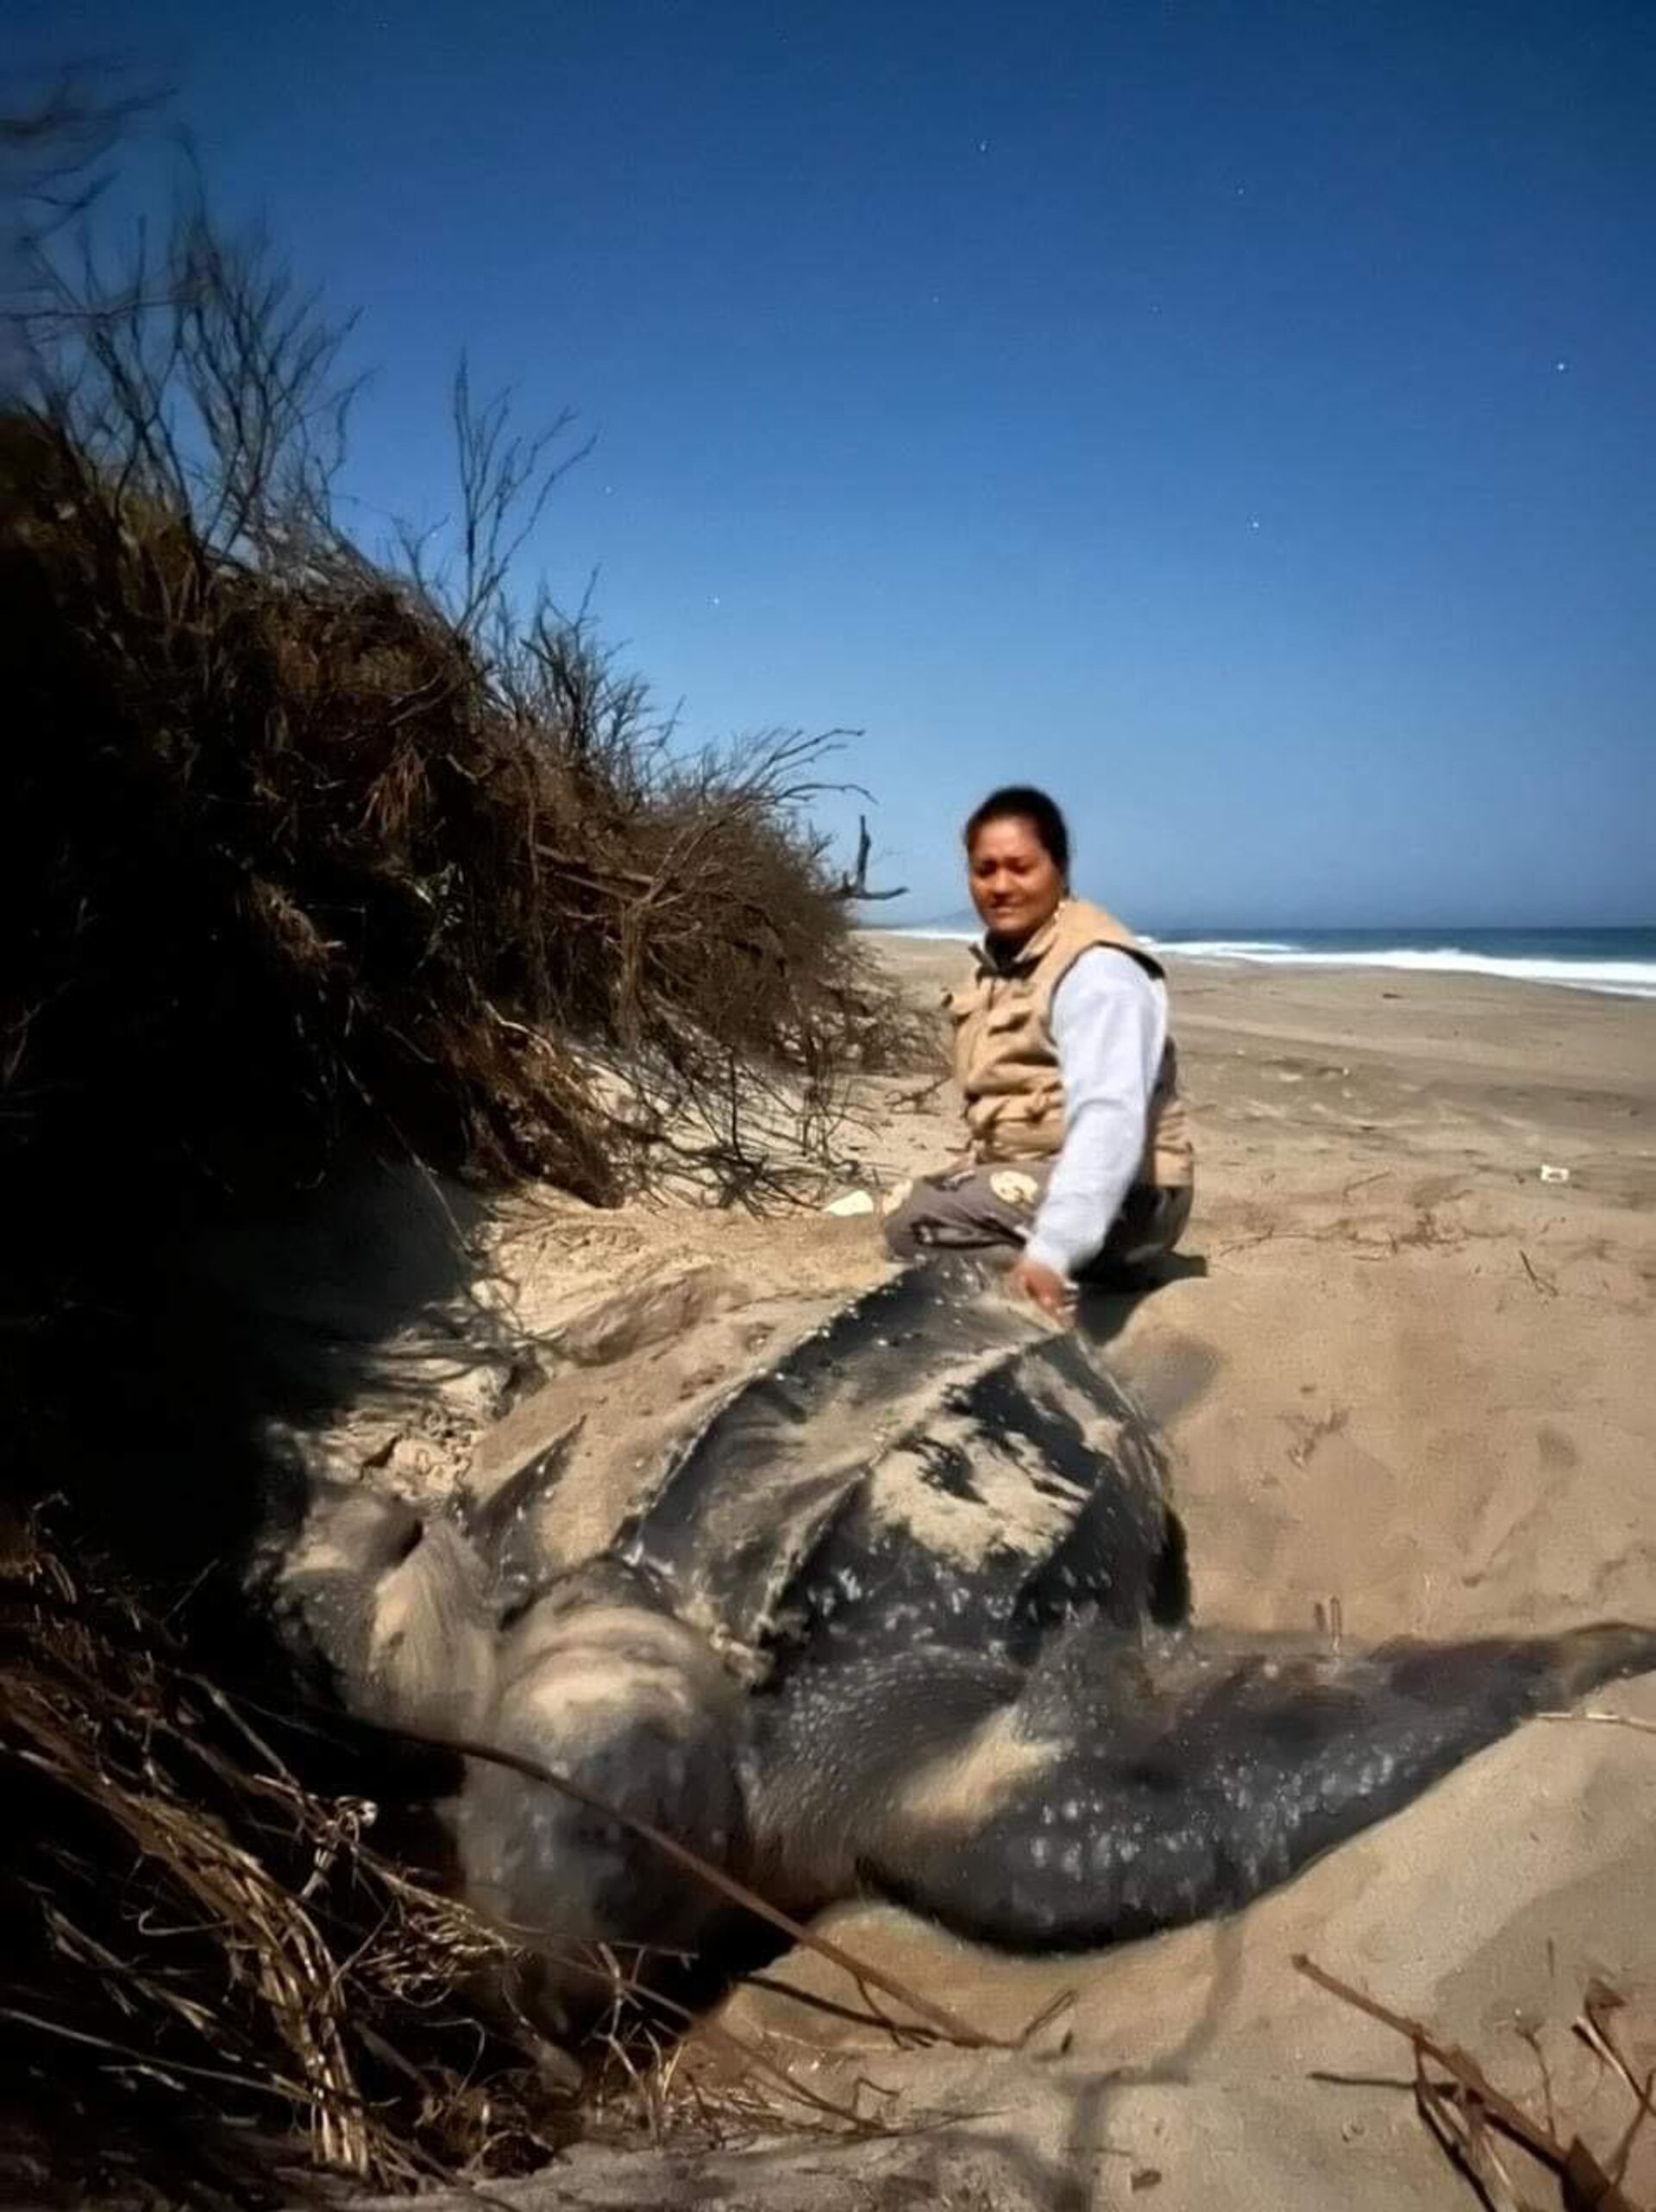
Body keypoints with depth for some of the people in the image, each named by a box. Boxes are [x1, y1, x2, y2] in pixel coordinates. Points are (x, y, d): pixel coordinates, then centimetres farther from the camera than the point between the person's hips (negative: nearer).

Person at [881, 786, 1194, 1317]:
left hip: (1120, 1199, -10)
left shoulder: (1096, 968, -18)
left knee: (915, 1222, -24)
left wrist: (1050, 1252, -44)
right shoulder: (996, 964, 12)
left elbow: (1108, 1119, -32)